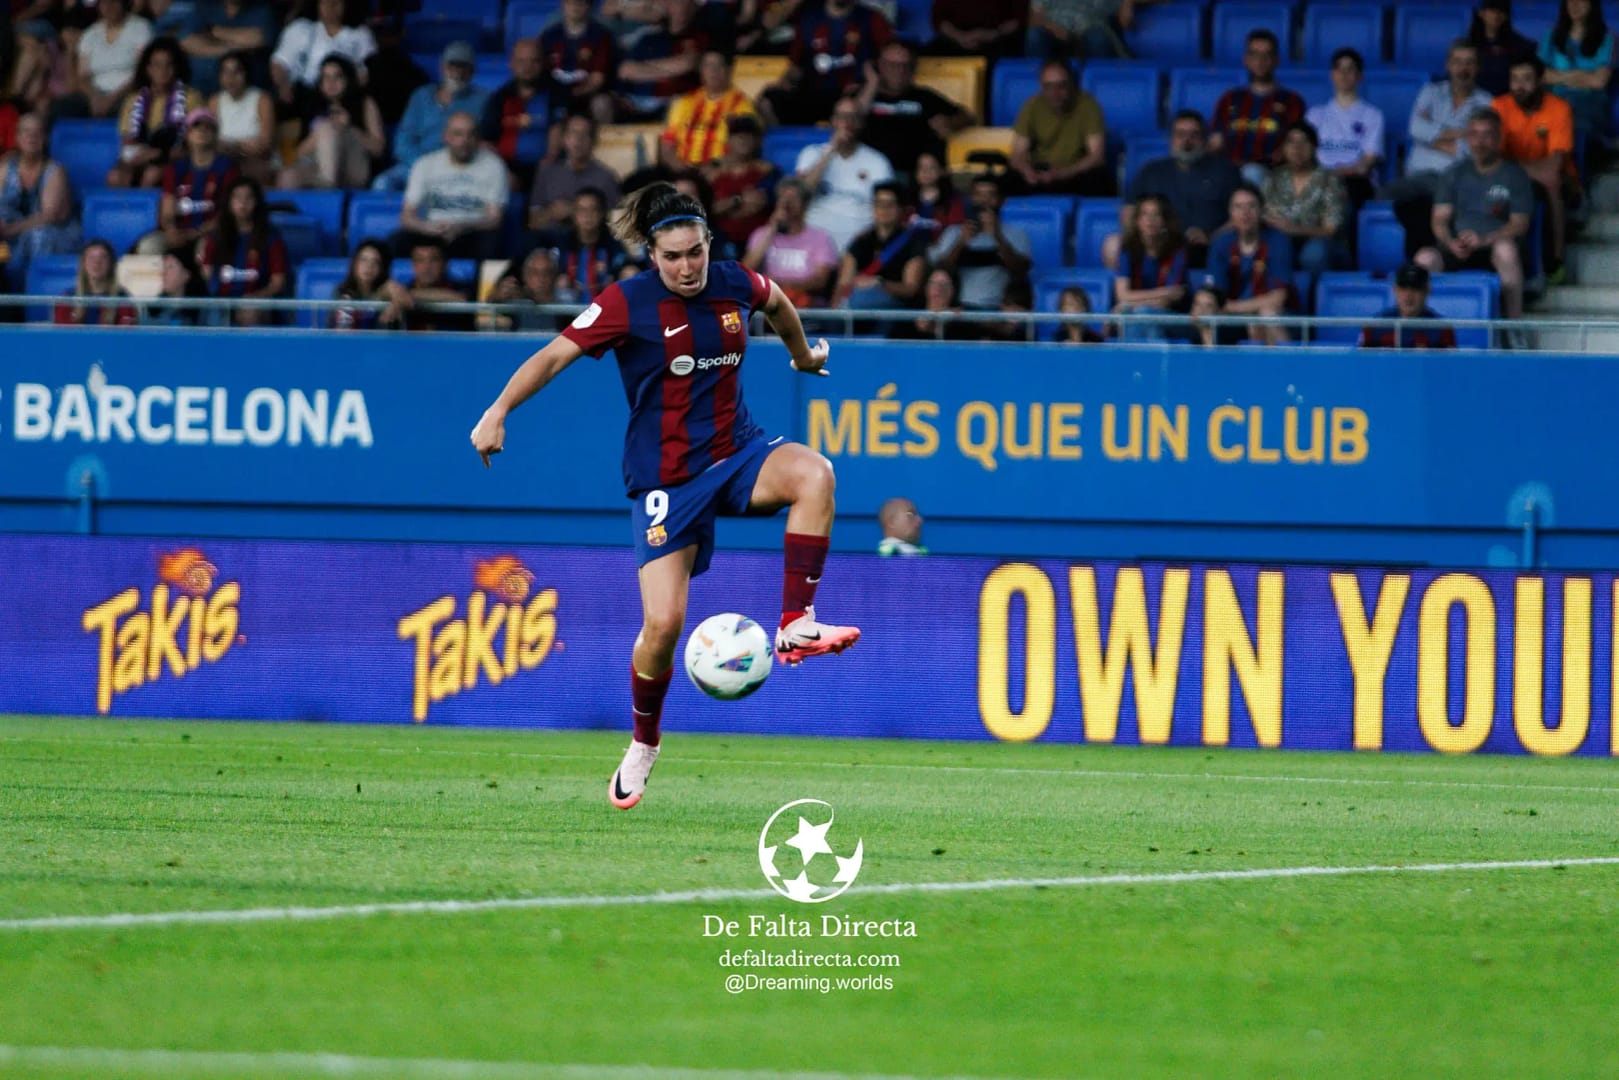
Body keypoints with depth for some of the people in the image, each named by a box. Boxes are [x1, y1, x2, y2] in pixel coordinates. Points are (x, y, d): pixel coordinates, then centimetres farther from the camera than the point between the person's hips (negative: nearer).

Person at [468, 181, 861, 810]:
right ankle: (643, 747, 16)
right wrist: (500, 410, -26)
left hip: (736, 452, 3)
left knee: (815, 475, -31)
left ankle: (796, 627, -24)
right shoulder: (628, 304, -12)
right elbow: (553, 356, -13)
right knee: (663, 623, -11)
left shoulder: (735, 285, 0)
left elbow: (778, 305, 24)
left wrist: (803, 355, 39)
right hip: (666, 478, -3)